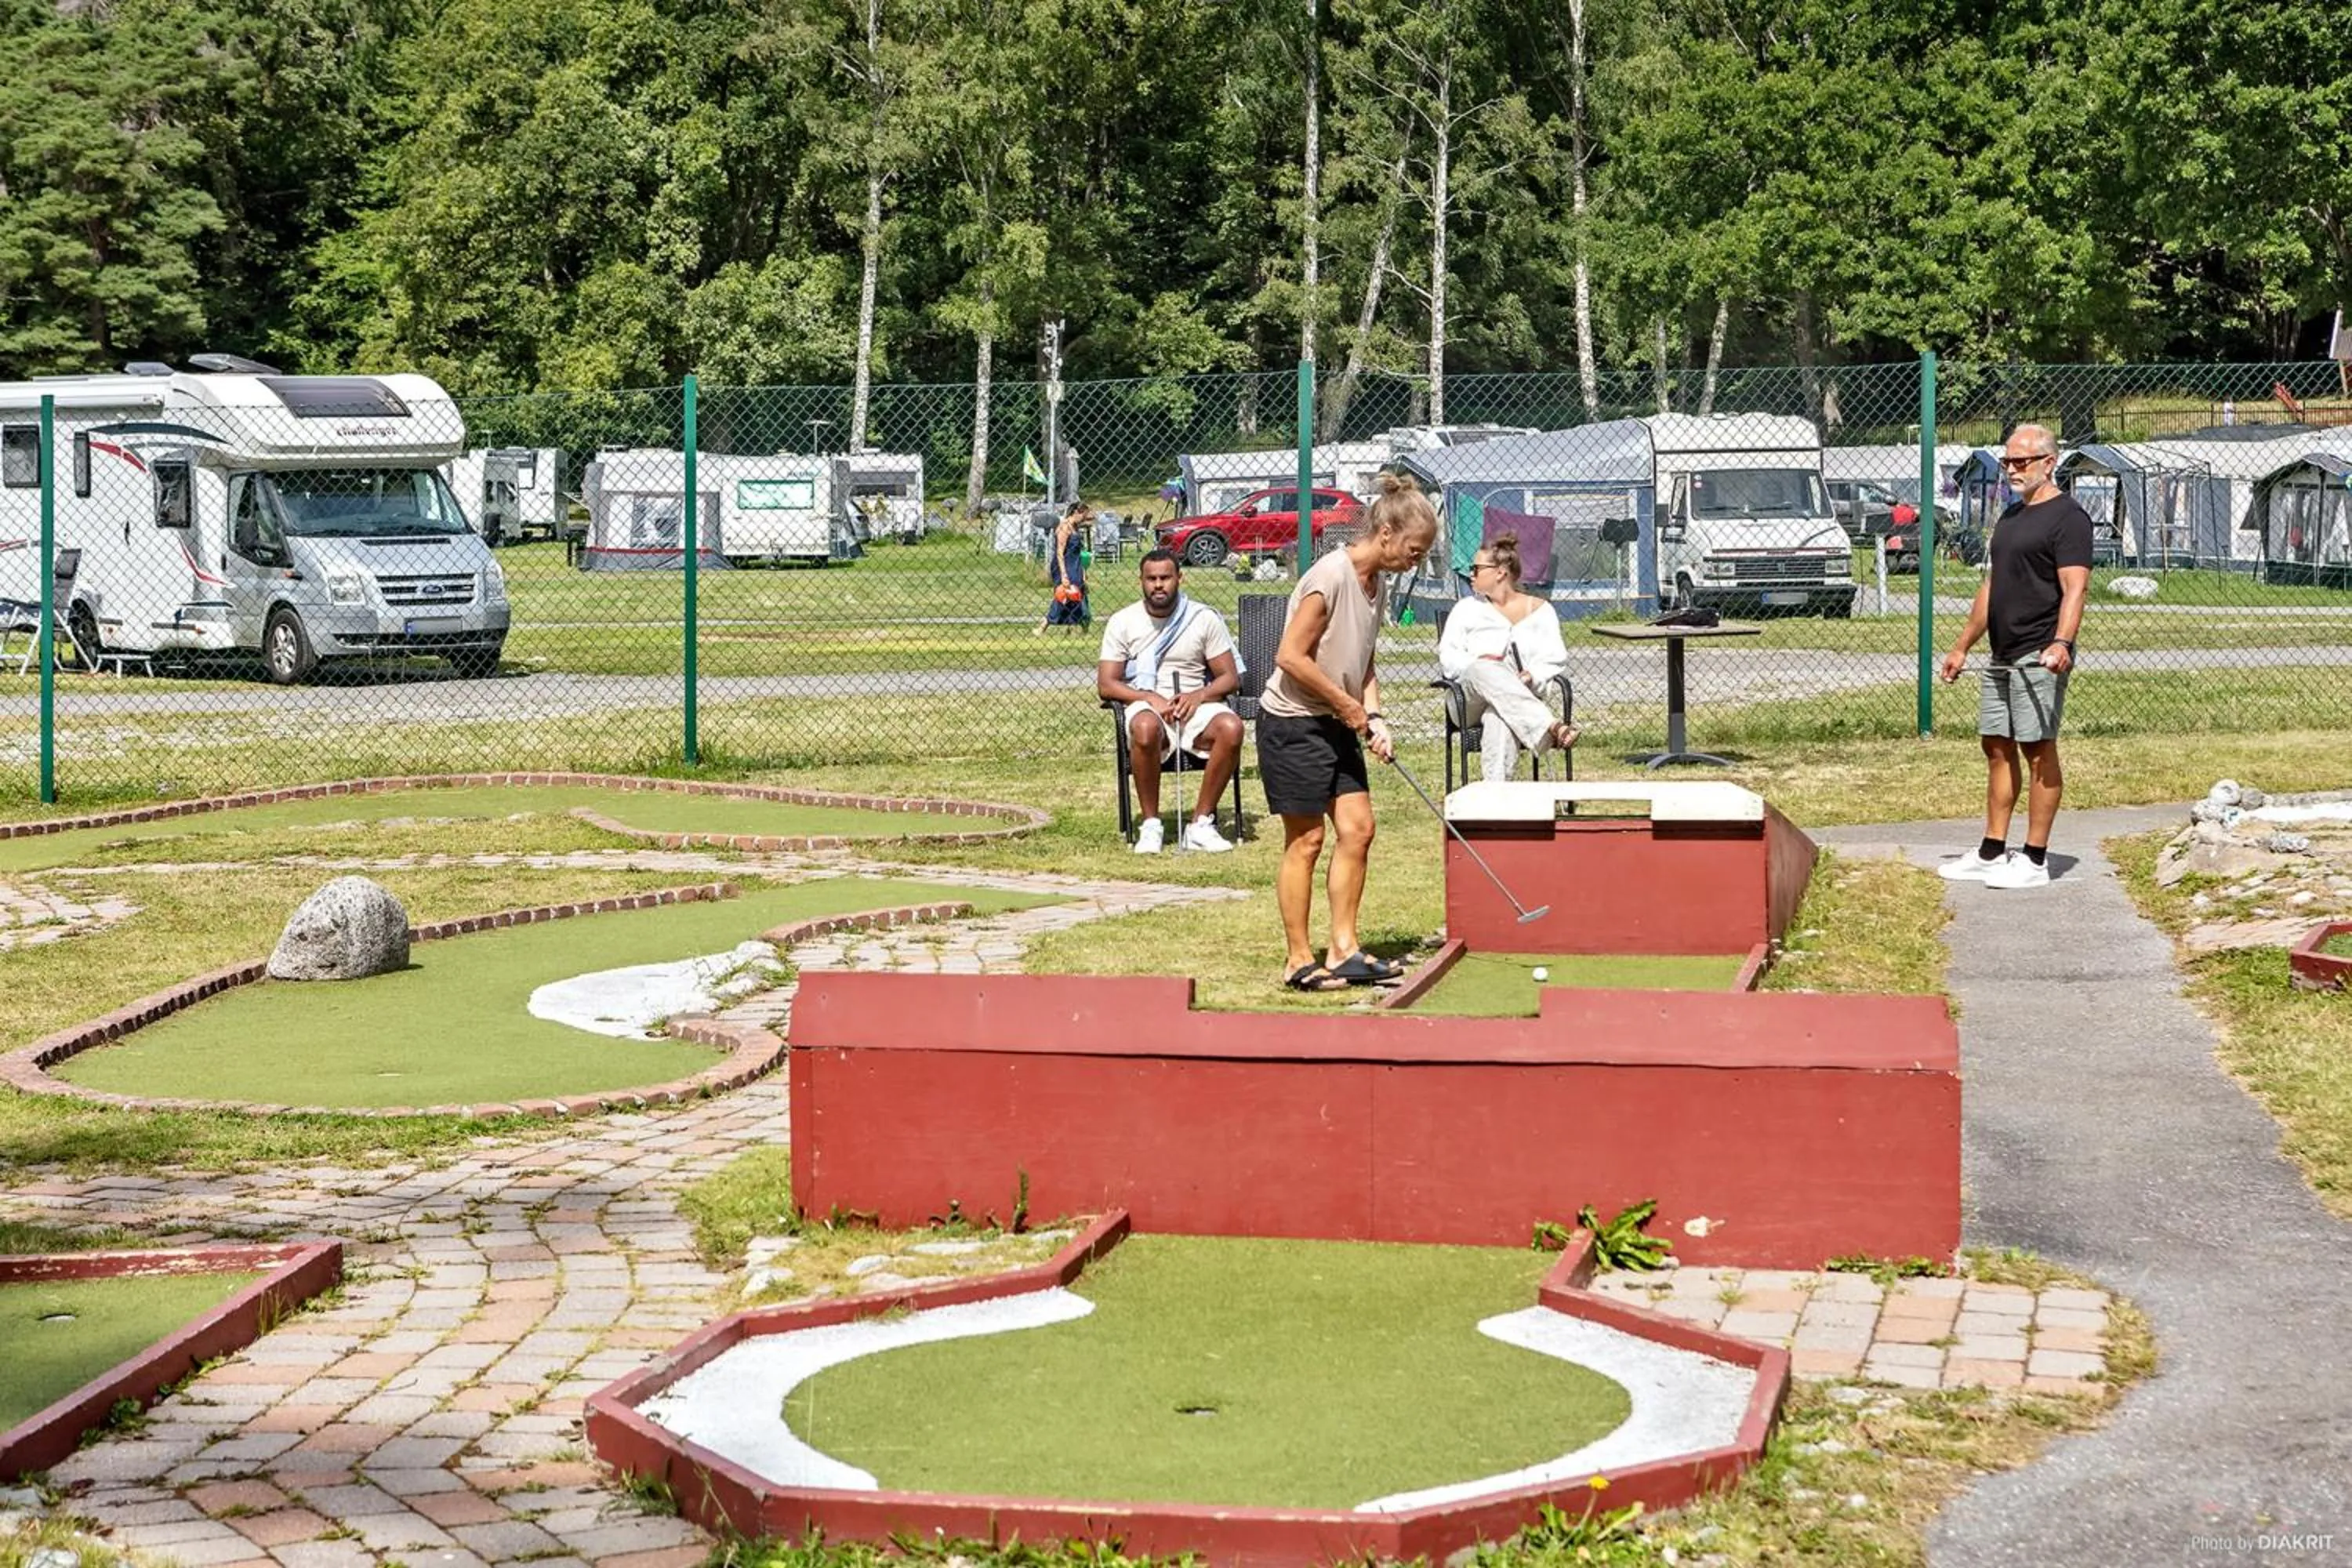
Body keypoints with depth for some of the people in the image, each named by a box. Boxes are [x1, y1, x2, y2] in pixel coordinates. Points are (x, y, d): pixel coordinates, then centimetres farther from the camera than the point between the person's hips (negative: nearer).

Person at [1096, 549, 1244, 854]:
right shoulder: (1123, 623, 6)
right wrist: (1151, 698, -16)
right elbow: (1106, 684, 1)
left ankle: (1201, 823, -21)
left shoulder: (1205, 619, 7)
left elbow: (1230, 677, 6)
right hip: (1146, 706, -1)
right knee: (1146, 727, -40)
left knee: (1231, 727, -33)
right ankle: (1151, 825, -24)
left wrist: (1198, 696, -15)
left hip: (1196, 705, 1)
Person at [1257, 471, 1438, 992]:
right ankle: (1299, 961, 6)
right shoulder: (1330, 577, -21)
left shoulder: (1374, 582, 7)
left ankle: (1343, 950, 12)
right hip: (1292, 721, -9)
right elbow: (1291, 657, -23)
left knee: (1358, 828, 4)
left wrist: (1373, 718, 0)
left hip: (1335, 726, 9)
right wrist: (1348, 705, -15)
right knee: (1306, 840, -3)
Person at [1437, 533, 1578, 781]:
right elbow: (1447, 657, 9)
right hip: (1469, 702, 1)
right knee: (1487, 670, -39)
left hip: (1519, 694, -1)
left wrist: (1532, 675, -15)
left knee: (1499, 720, -41)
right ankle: (1550, 728, -57)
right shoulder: (1466, 609, 22)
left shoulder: (1539, 610, 19)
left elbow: (1556, 658, 7)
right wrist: (1475, 664, -12)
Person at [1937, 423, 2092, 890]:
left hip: (2038, 658, -9)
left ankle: (2035, 860, -1)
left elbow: (2075, 588, -20)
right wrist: (1963, 646, 26)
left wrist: (2061, 643, -34)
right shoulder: (2011, 515, 19)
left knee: (2038, 749, -5)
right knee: (1997, 748, 11)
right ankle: (1991, 855, 17)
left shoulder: (2066, 516, -10)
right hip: (2003, 658, 9)